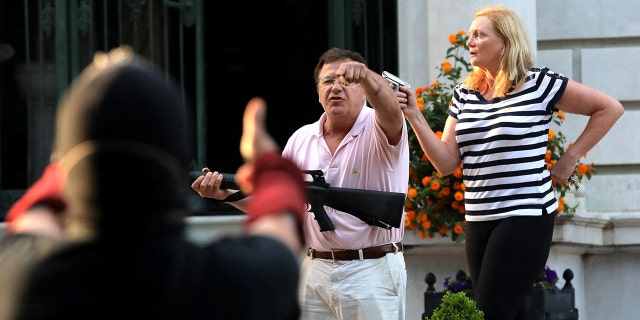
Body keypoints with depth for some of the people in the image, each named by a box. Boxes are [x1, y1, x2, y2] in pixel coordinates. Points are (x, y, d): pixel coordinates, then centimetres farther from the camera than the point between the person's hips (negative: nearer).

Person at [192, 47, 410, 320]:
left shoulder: (378, 131, -4)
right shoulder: (302, 139, 11)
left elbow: (390, 110, -29)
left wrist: (366, 76, -49)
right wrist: (225, 193, -3)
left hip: (372, 273, -5)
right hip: (316, 272, 5)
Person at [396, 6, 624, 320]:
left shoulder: (538, 83, -6)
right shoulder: (464, 94, 10)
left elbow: (610, 108, 0)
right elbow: (446, 162, 4)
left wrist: (570, 158, -2)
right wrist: (414, 116, -6)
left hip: (526, 217, -6)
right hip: (478, 220, 7)